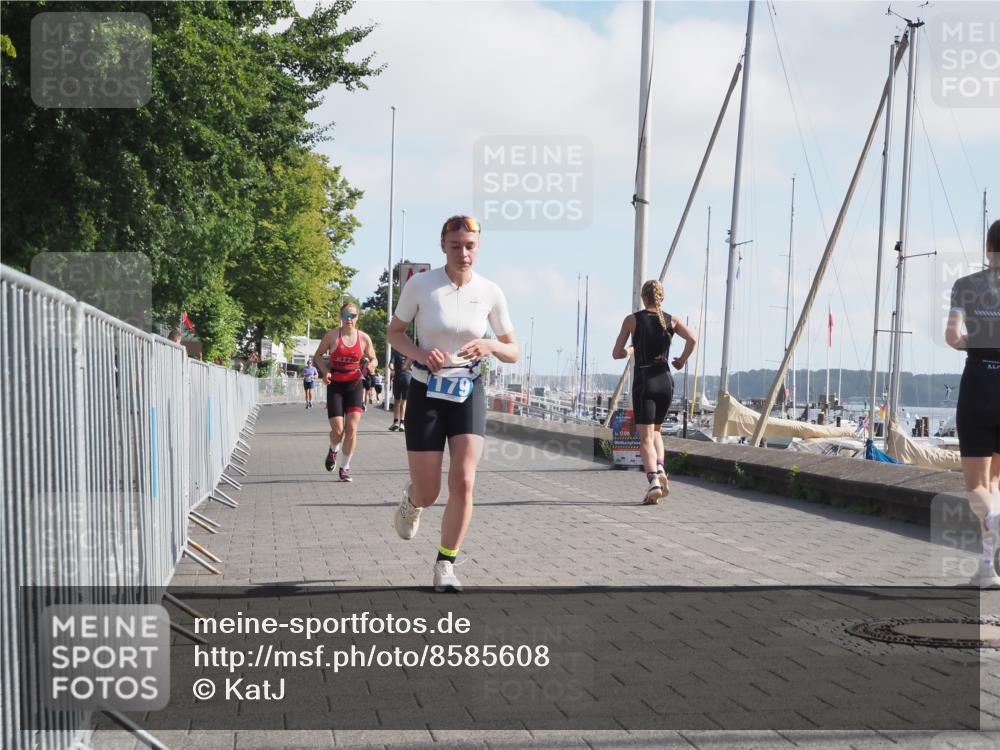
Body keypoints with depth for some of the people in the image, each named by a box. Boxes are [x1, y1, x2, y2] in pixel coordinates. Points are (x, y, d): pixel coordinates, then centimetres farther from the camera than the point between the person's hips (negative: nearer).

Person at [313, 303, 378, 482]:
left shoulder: (364, 338, 1)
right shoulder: (331, 336, -4)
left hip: (355, 384, 1)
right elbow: (318, 356, 7)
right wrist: (325, 371, -10)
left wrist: (371, 365, -10)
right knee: (338, 429, -6)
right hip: (335, 385, -1)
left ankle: (344, 466, 4)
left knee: (352, 427, -9)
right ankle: (333, 450, 30)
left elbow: (373, 358, 14)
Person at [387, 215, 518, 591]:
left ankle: (445, 564, 5)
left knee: (463, 483, -13)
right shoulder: (420, 284, -9)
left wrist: (489, 345, -19)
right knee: (427, 493, -1)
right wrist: (420, 353, -16)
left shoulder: (490, 292, -3)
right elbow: (395, 332, 4)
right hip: (426, 392, -1)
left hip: (468, 393, 1)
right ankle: (411, 498, 38)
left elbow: (513, 351, 4)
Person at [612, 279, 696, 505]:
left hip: (644, 380, -3)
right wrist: (682, 360, 4)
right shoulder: (671, 320, 6)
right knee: (656, 430, 22)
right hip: (665, 380, 3)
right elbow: (692, 339, -11)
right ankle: (660, 469, 0)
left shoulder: (632, 320, 1)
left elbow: (617, 354, 2)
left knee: (645, 437, -5)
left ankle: (653, 481, -23)